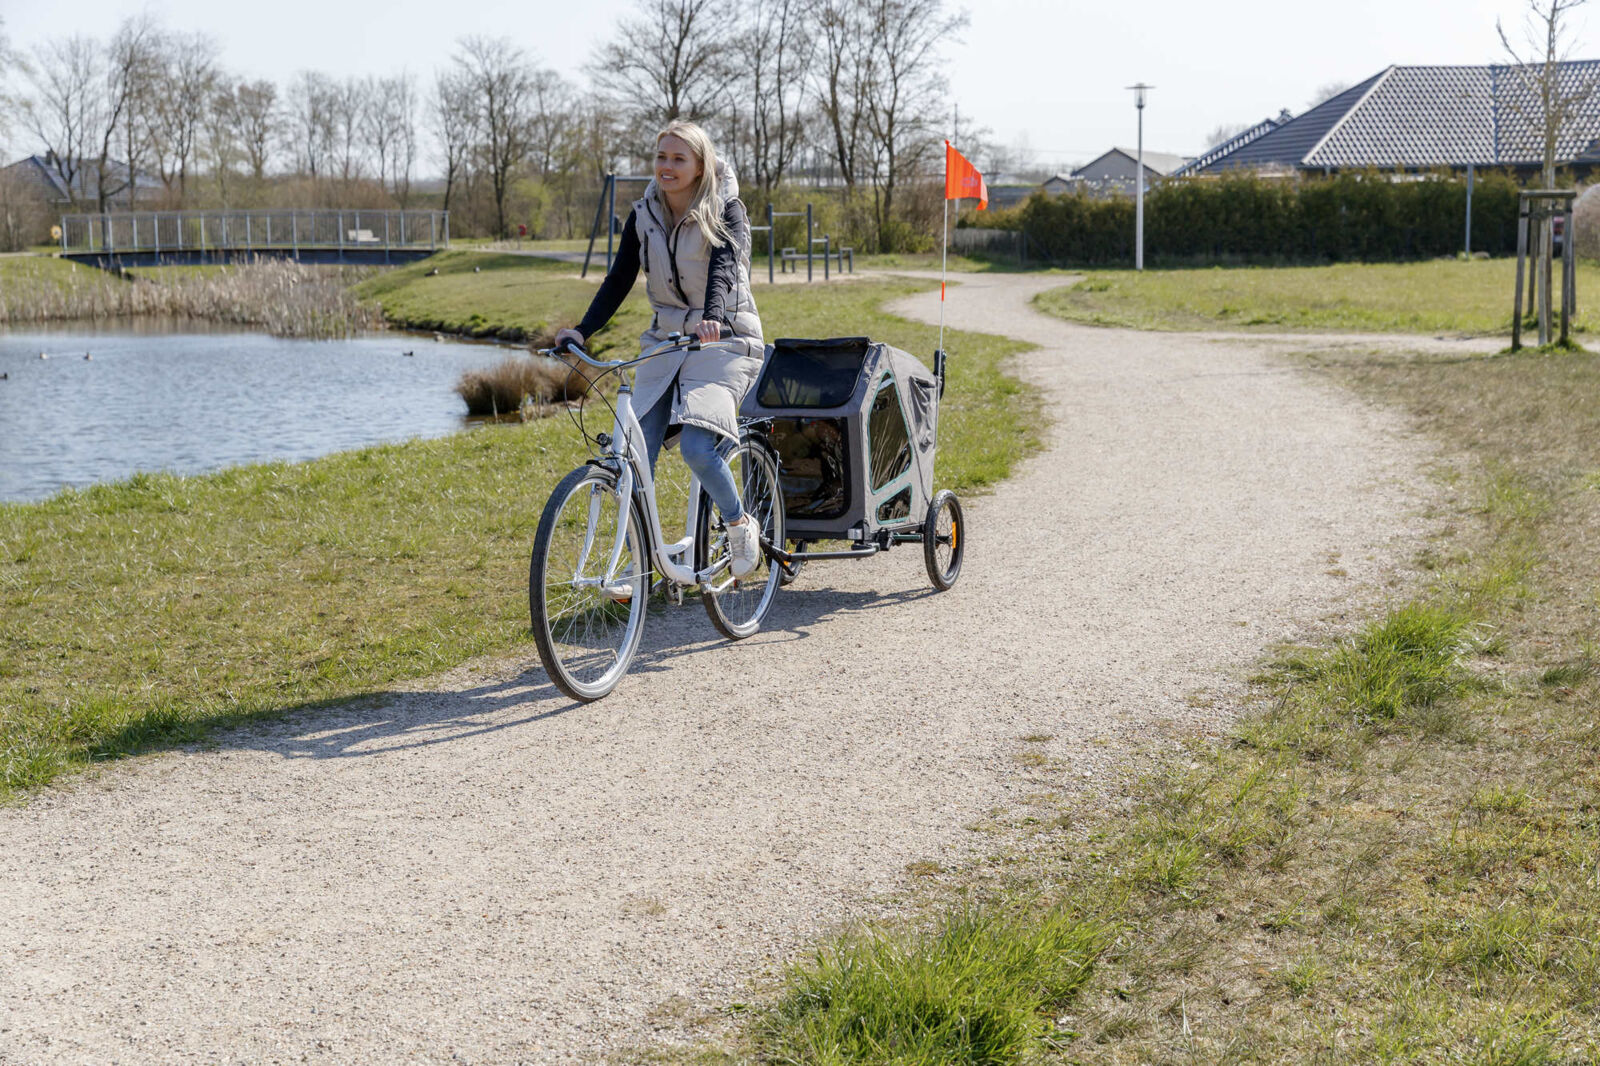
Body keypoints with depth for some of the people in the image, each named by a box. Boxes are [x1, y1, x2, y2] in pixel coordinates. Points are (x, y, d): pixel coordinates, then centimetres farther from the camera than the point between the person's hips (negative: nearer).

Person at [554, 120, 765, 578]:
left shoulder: (726, 211, -9)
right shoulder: (644, 214, 4)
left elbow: (724, 267, -26)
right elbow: (619, 279, 1)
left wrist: (712, 317, -46)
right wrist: (582, 331, -13)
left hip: (723, 339, -5)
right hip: (665, 339, 5)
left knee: (696, 446, -23)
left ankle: (740, 524, 5)